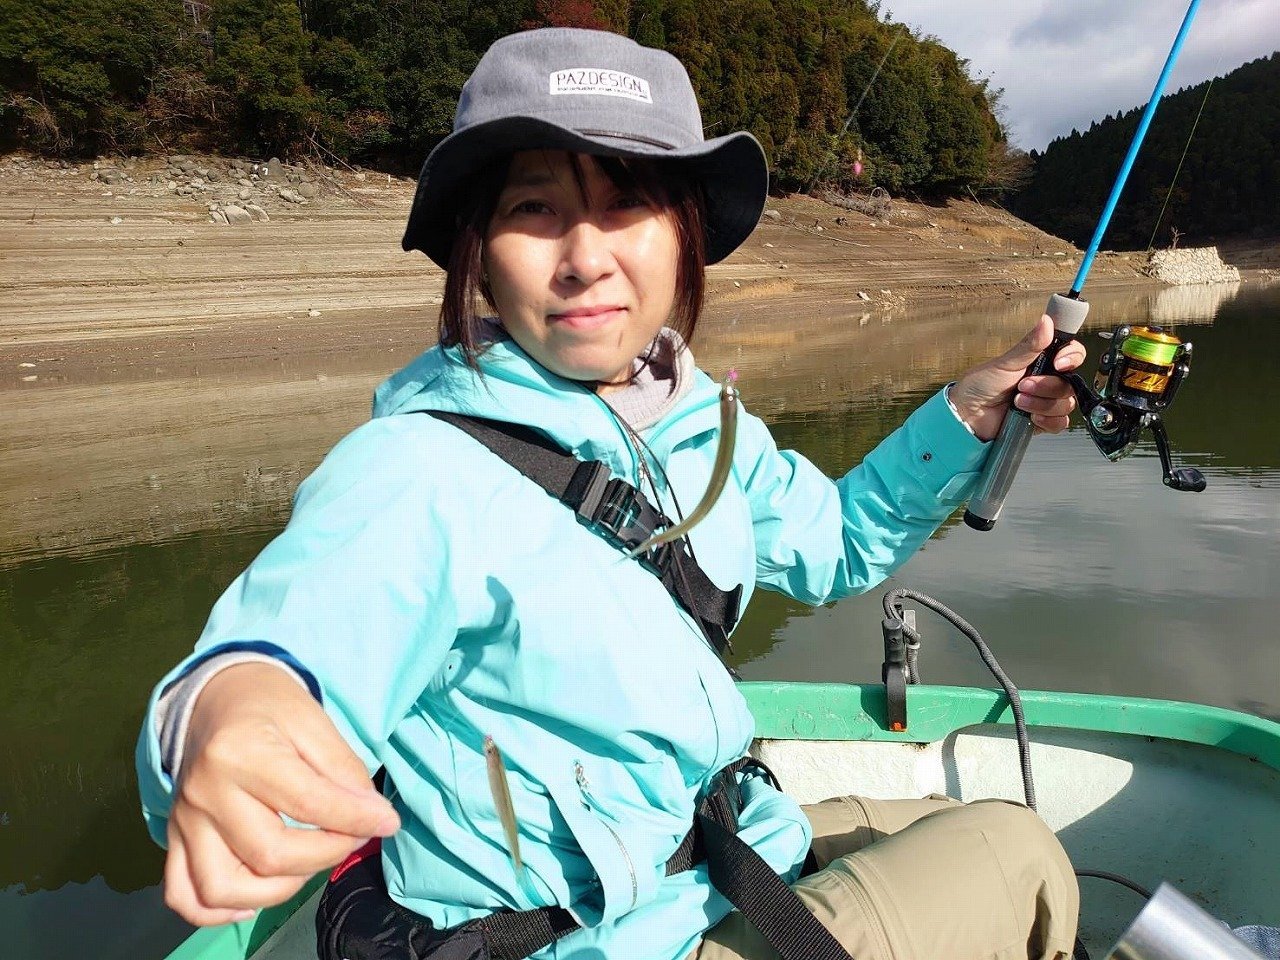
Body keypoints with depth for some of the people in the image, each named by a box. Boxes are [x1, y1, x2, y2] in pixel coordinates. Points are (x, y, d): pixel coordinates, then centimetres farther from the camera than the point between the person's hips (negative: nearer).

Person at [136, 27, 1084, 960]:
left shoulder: (698, 420, -2)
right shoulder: (413, 477, -26)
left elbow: (833, 543, 11)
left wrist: (967, 416, 0)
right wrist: (221, 712, -60)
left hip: (728, 847, 7)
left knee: (1000, 838, 20)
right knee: (1013, 850, 0)